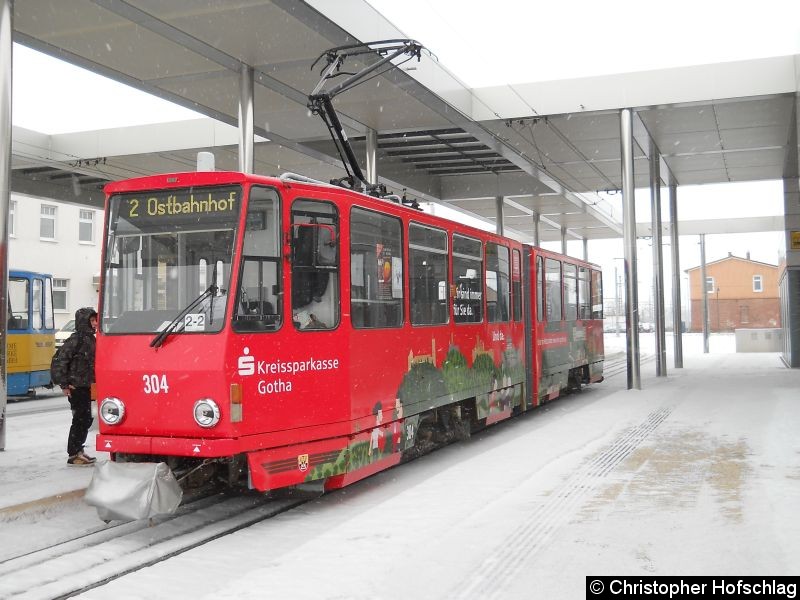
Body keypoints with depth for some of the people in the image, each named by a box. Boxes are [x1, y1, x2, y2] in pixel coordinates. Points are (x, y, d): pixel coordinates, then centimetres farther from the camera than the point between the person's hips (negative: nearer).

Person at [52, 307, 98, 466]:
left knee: (86, 419, 14)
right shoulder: (76, 339, -16)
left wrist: (91, 381, 16)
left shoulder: (90, 338, 10)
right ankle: (73, 456, 3)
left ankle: (78, 450, 26)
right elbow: (59, 360, -19)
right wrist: (64, 384, -18)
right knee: (80, 420, -4)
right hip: (76, 387, -9)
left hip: (85, 386, 9)